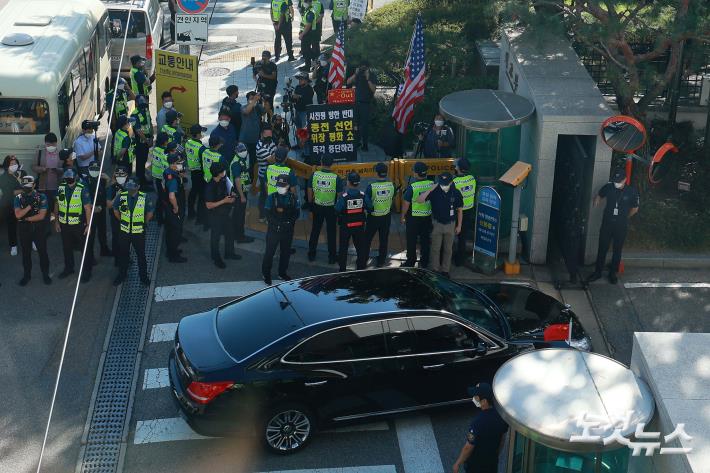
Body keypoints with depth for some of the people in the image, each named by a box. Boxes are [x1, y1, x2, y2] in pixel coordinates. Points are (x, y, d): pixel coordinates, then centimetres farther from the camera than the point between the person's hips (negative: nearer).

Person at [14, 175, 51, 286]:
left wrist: (26, 218, -11)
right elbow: (18, 215, -13)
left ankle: (45, 274, 18)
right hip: (24, 230, 2)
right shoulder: (19, 198, 0)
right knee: (25, 253, 11)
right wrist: (30, 206, -22)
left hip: (39, 229, -2)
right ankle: (26, 275, 24)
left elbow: (41, 216, -13)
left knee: (42, 252, 5)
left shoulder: (41, 197, -6)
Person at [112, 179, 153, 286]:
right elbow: (115, 210, 9)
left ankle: (143, 276, 20)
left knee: (141, 255, 7)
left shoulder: (144, 198, -13)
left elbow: (149, 213, 1)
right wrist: (122, 221, 11)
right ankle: (122, 275, 30)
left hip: (139, 232, -2)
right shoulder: (121, 196, -9)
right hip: (124, 231, 2)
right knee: (123, 254, 14)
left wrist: (143, 223, 6)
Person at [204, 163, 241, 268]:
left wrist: (231, 195, -3)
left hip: (224, 213, 8)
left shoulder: (222, 182, -4)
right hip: (215, 216, -8)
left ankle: (229, 253, 42)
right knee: (215, 237, 9)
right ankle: (216, 259, 26)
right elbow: (209, 205, -27)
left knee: (230, 232, 21)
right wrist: (224, 201, -27)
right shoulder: (210, 187, -28)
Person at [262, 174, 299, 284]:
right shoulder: (272, 197, -6)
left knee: (286, 251, 14)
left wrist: (290, 221, -14)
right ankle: (266, 273, 12)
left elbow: (296, 213, 3)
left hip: (288, 230, 3)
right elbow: (268, 214, -8)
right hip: (274, 229, -3)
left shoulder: (293, 198, 1)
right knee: (270, 251, 1)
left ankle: (282, 272, 30)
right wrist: (279, 222, -16)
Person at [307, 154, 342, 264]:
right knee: (331, 232, 11)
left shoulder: (314, 175, -13)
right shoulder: (336, 178, -18)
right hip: (331, 208, -2)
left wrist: (311, 203, 15)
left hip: (317, 207, 2)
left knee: (315, 230, 17)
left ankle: (311, 254, 25)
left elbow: (309, 190, -2)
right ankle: (331, 257, 19)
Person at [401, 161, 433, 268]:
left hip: (413, 217, -4)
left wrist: (402, 215, 2)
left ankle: (410, 262, 20)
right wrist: (432, 212, 18)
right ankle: (424, 262, 24)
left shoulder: (412, 187, -21)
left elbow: (406, 203, -13)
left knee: (411, 241, 11)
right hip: (427, 216, 4)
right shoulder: (432, 184, -9)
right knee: (425, 240, 16)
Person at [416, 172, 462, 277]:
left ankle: (445, 270, 25)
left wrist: (459, 225, 3)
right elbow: (419, 200, -21)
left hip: (450, 225, 1)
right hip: (437, 224, -1)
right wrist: (430, 190, -30)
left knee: (448, 249, 11)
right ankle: (435, 270, 21)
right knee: (435, 249, 7)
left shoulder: (456, 193, -10)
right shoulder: (435, 191, -14)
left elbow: (459, 210, 2)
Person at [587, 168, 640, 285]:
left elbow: (635, 208, 4)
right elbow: (598, 196, 13)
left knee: (617, 250, 9)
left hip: (621, 226, -1)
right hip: (607, 223, 1)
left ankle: (613, 273, 22)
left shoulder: (632, 192, -11)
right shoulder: (608, 187, -8)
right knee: (602, 249, 6)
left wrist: (624, 217, 11)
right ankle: (597, 272, 18)